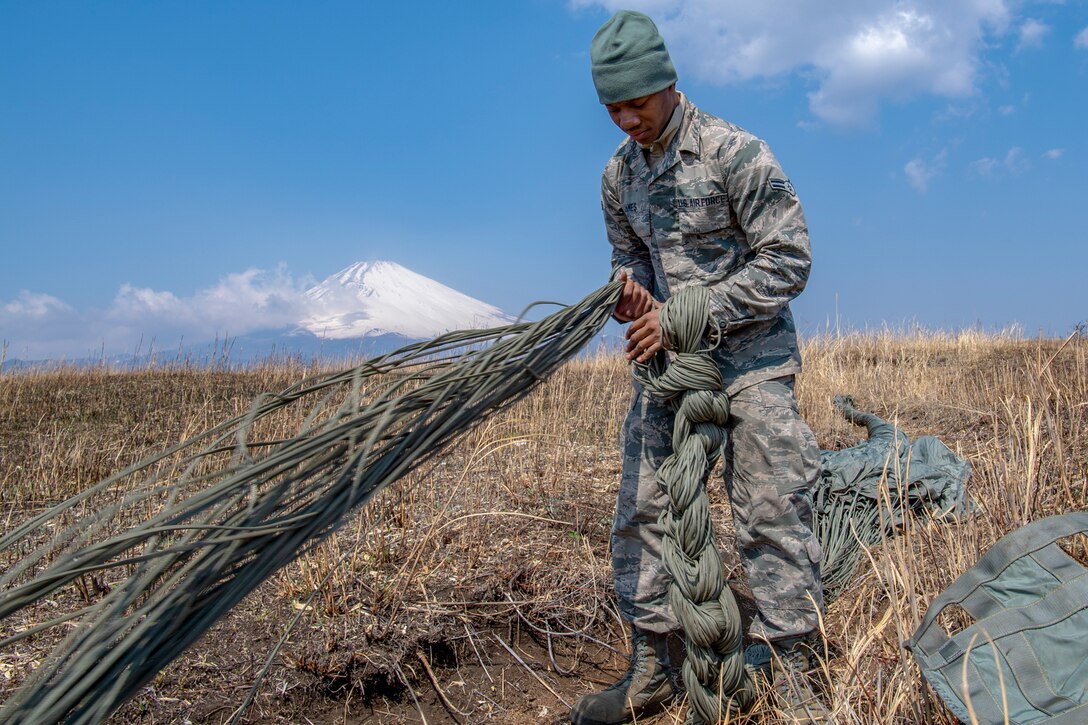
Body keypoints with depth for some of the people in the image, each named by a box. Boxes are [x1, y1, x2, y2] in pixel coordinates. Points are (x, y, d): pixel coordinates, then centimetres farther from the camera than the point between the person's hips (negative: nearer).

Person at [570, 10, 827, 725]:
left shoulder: (736, 152, -13)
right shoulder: (619, 173, 7)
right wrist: (628, 292, -7)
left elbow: (788, 261, -14)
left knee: (772, 515, -6)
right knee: (642, 510, 4)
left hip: (751, 352, -6)